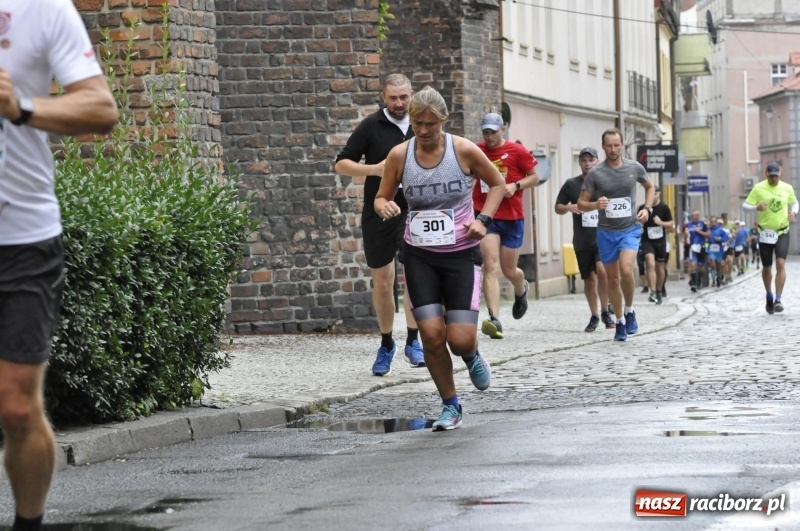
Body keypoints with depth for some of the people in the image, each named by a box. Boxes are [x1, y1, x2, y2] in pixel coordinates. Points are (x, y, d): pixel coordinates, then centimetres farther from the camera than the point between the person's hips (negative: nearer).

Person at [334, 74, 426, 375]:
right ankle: (386, 344, 24)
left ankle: (413, 340, 2)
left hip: (413, 209, 1)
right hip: (378, 213, -1)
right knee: (382, 282, 5)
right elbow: (341, 164, -3)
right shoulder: (371, 126, -3)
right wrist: (374, 169, -17)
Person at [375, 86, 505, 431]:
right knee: (431, 334, -8)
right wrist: (384, 207, -15)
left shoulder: (464, 151, -8)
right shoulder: (399, 156, -4)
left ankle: (472, 356, 29)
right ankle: (450, 406, 13)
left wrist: (483, 219, -7)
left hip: (461, 254, -2)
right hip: (419, 256, 2)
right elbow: (381, 197, 9)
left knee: (460, 338, -11)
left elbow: (497, 184, 8)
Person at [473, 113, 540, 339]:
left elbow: (534, 177, 4)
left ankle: (521, 290, 47)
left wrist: (516, 186, -13)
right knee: (490, 265, -15)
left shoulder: (518, 151, -3)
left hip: (512, 218, 0)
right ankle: (495, 319, -22)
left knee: (509, 271, 9)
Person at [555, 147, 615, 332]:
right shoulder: (571, 184, 4)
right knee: (589, 278, 8)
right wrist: (568, 207, -10)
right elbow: (558, 207, 10)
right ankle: (594, 316, 23)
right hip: (582, 240, 2)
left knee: (602, 270, -22)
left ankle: (605, 311, -5)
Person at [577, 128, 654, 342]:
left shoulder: (635, 168, -1)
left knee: (626, 270, -23)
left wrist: (647, 208, 3)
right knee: (612, 278, 7)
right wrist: (595, 205, -23)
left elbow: (649, 187, 19)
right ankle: (620, 322, 22)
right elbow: (581, 204, -2)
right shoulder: (595, 174, -6)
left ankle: (629, 311, 0)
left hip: (630, 229, -1)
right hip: (606, 231, 1)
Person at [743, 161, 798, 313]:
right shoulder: (758, 188, -6)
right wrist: (756, 208, -25)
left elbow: (794, 203, 17)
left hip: (782, 232, 0)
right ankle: (769, 296, 33)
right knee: (766, 267, 9)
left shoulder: (787, 188, 1)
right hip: (765, 233, 0)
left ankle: (778, 300, -15)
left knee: (780, 264, -17)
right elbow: (745, 205, -3)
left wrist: (794, 212, -5)